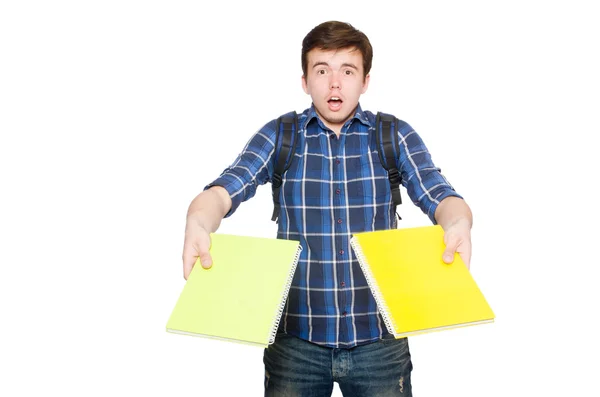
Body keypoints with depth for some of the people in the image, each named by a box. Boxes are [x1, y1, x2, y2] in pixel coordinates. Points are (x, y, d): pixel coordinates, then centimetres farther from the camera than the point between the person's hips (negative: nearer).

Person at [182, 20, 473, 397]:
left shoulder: (396, 136, 2)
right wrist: (199, 224, -35)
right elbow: (224, 190, -12)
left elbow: (440, 197, -10)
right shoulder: (277, 137, 1)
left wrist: (458, 224, -34)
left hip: (379, 339, 1)